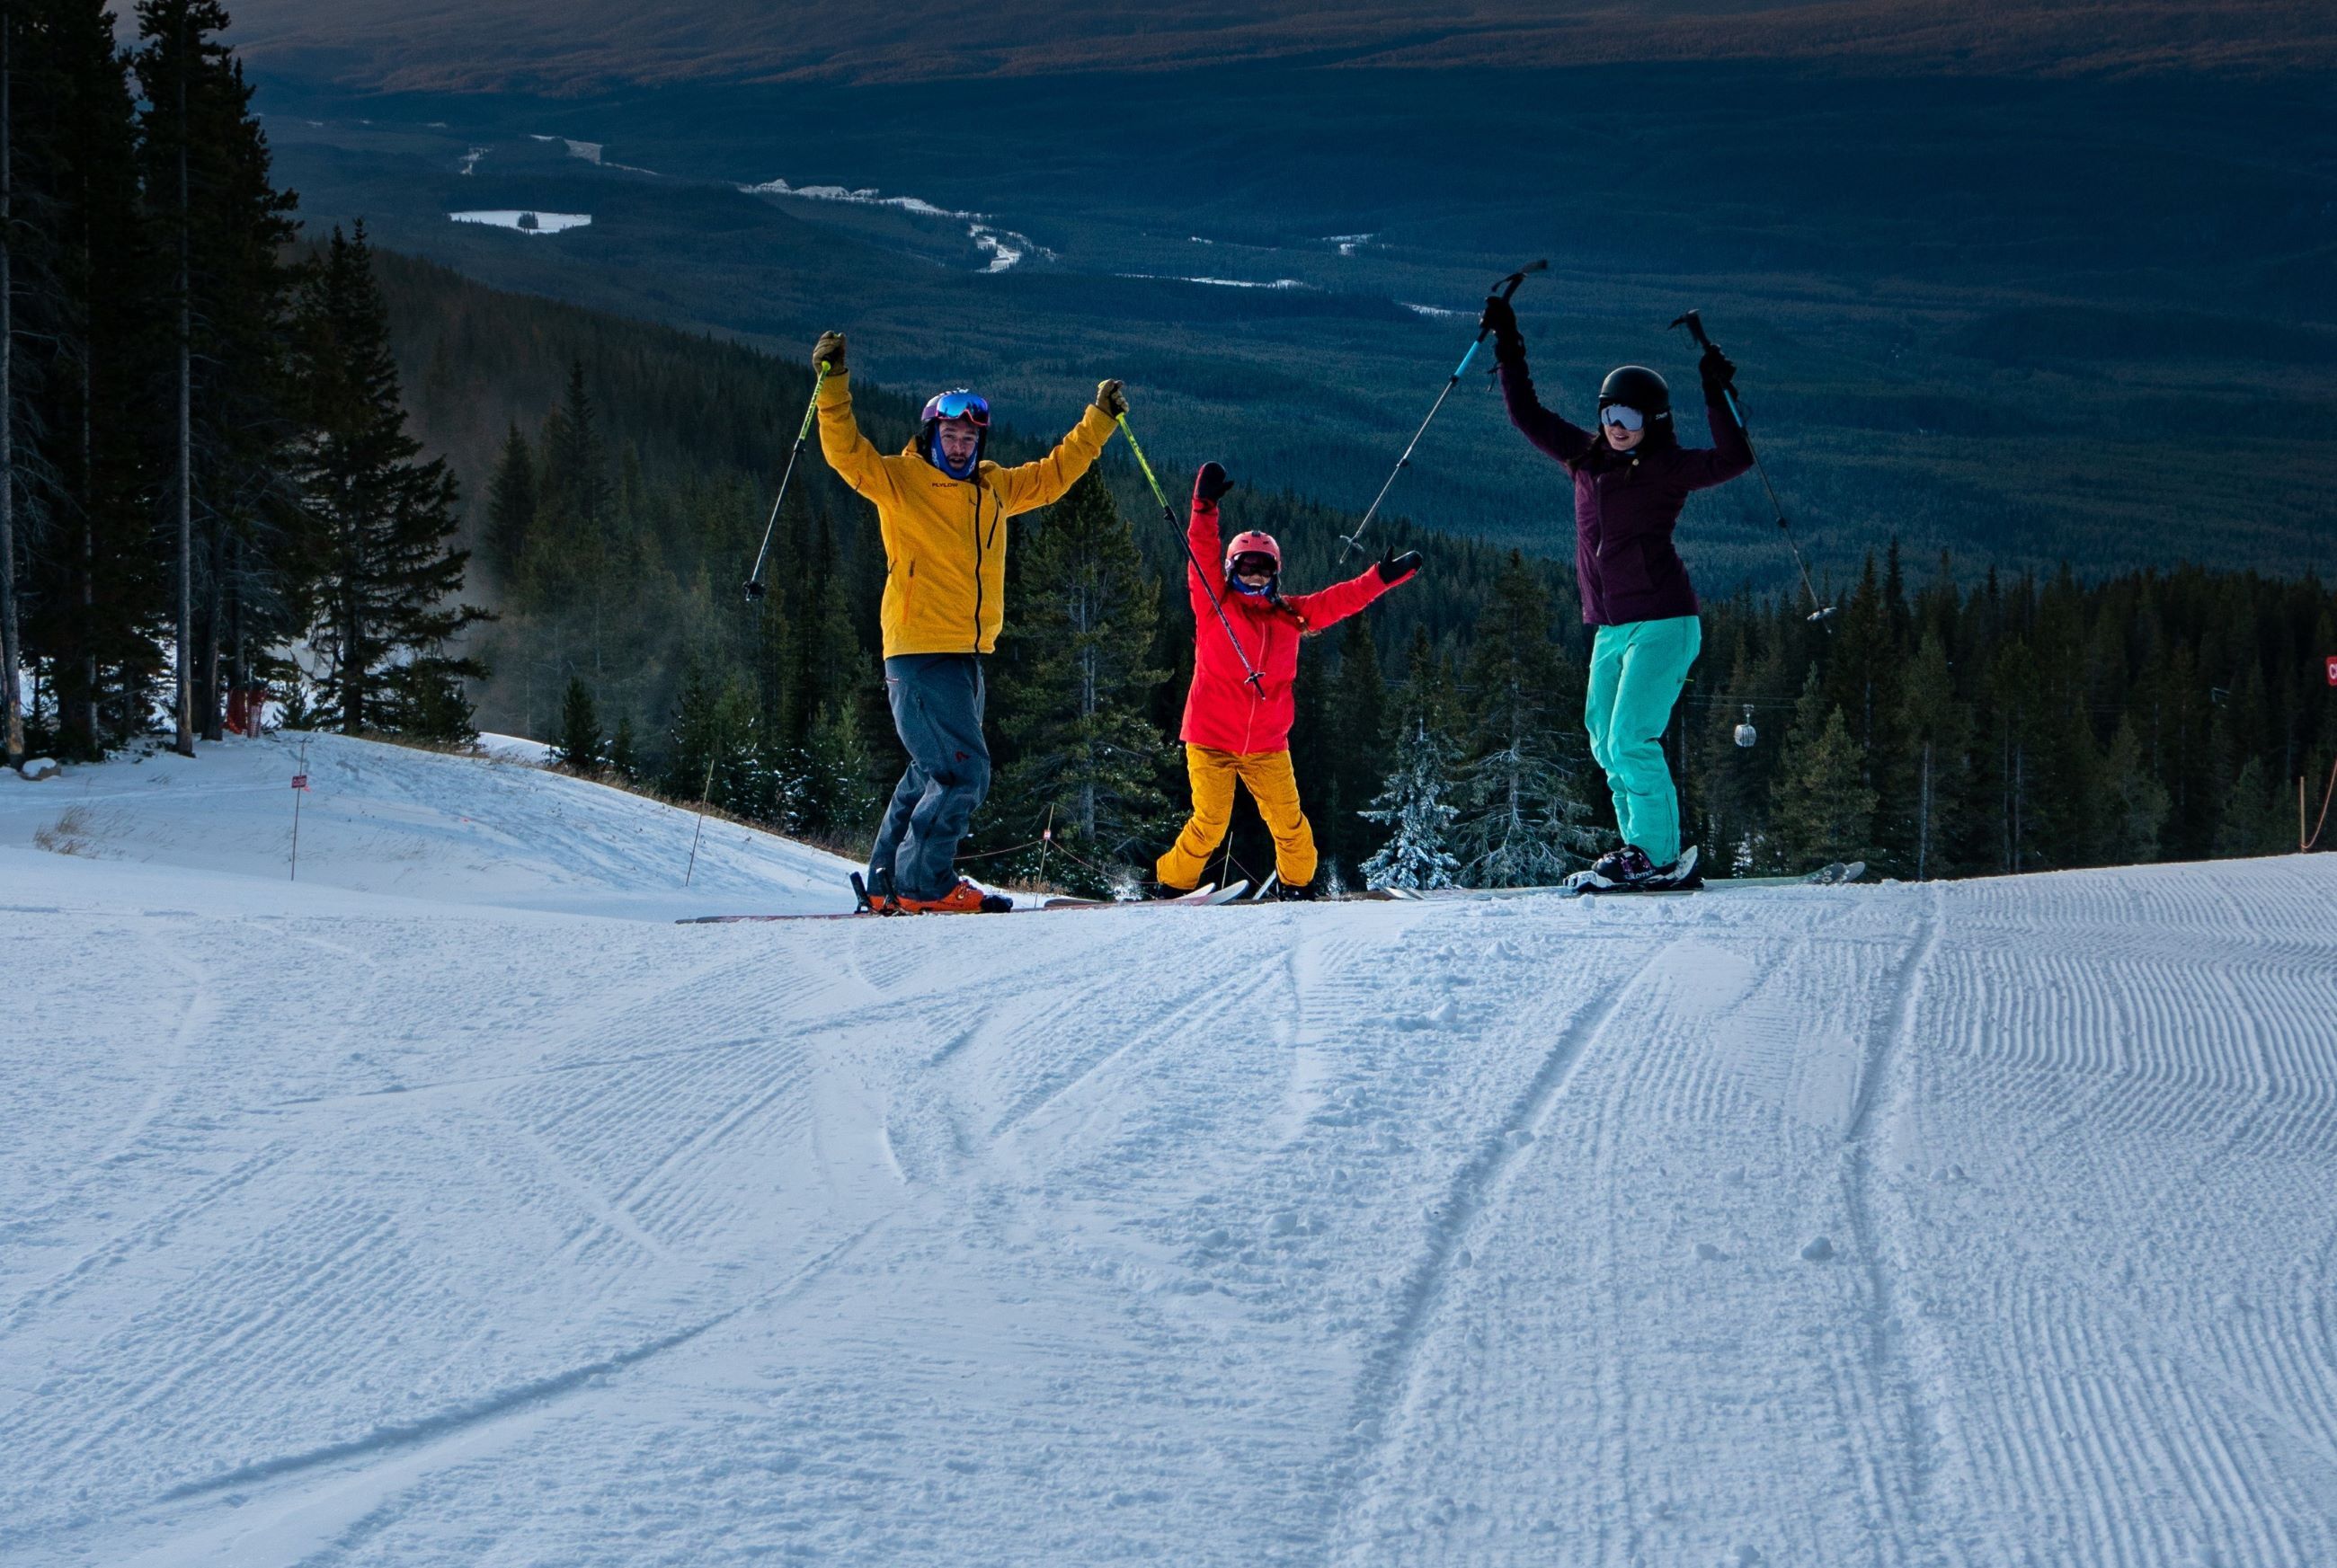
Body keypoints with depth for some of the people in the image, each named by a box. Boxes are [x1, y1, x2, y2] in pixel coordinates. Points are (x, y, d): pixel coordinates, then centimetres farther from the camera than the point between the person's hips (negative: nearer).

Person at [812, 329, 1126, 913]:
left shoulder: (993, 488, 16)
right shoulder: (899, 481, -2)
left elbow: (1053, 474, 28)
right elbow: (846, 450, -13)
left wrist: (1100, 420, 29)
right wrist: (833, 384, -23)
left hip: (967, 656, 8)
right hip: (918, 652, -8)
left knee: (932, 772, 12)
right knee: (963, 771, -14)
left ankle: (889, 880, 19)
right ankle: (923, 883, -10)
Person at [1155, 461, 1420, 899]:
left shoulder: (1290, 616, 11)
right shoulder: (1213, 605, 1)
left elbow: (1340, 600, 15)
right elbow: (1203, 556, -10)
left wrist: (1384, 577, 9)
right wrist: (1205, 507, -23)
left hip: (1267, 745, 3)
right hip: (1210, 739, -3)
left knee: (1289, 823, 1)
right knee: (1209, 825, -9)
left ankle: (1298, 886, 23)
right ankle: (1173, 887, 9)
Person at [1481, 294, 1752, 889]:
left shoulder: (1668, 467, -6)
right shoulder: (1587, 458, 11)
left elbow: (1733, 460, -21)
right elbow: (1527, 415, 20)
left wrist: (1716, 394, -27)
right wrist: (1507, 345, 17)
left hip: (1661, 622, -8)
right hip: (1609, 627, 8)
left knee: (1631, 743, -14)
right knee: (1606, 744, 9)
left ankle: (1660, 857, -7)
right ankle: (1642, 848, 18)